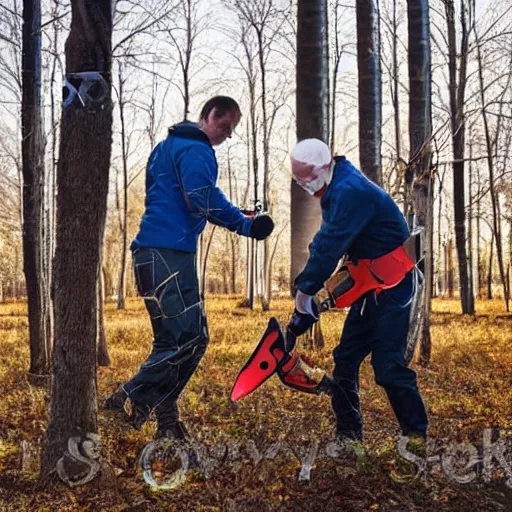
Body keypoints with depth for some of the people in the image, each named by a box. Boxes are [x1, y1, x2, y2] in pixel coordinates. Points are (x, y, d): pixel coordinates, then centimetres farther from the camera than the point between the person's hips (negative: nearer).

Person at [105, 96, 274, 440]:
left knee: (176, 340, 11)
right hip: (169, 254, -10)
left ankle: (167, 420, 12)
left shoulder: (169, 146, 24)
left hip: (156, 252, 10)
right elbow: (204, 201, -20)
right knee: (188, 340, -10)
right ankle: (128, 401, -9)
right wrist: (245, 225, -15)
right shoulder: (196, 150, -7)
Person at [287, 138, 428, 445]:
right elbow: (325, 241, 9)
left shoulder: (351, 191, -22)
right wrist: (306, 288, 0)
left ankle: (417, 433, 0)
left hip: (392, 284, -10)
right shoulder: (337, 190, 9)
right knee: (346, 358, 10)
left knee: (388, 365, -11)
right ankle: (348, 431, 19)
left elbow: (330, 247, -25)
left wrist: (305, 292, -15)